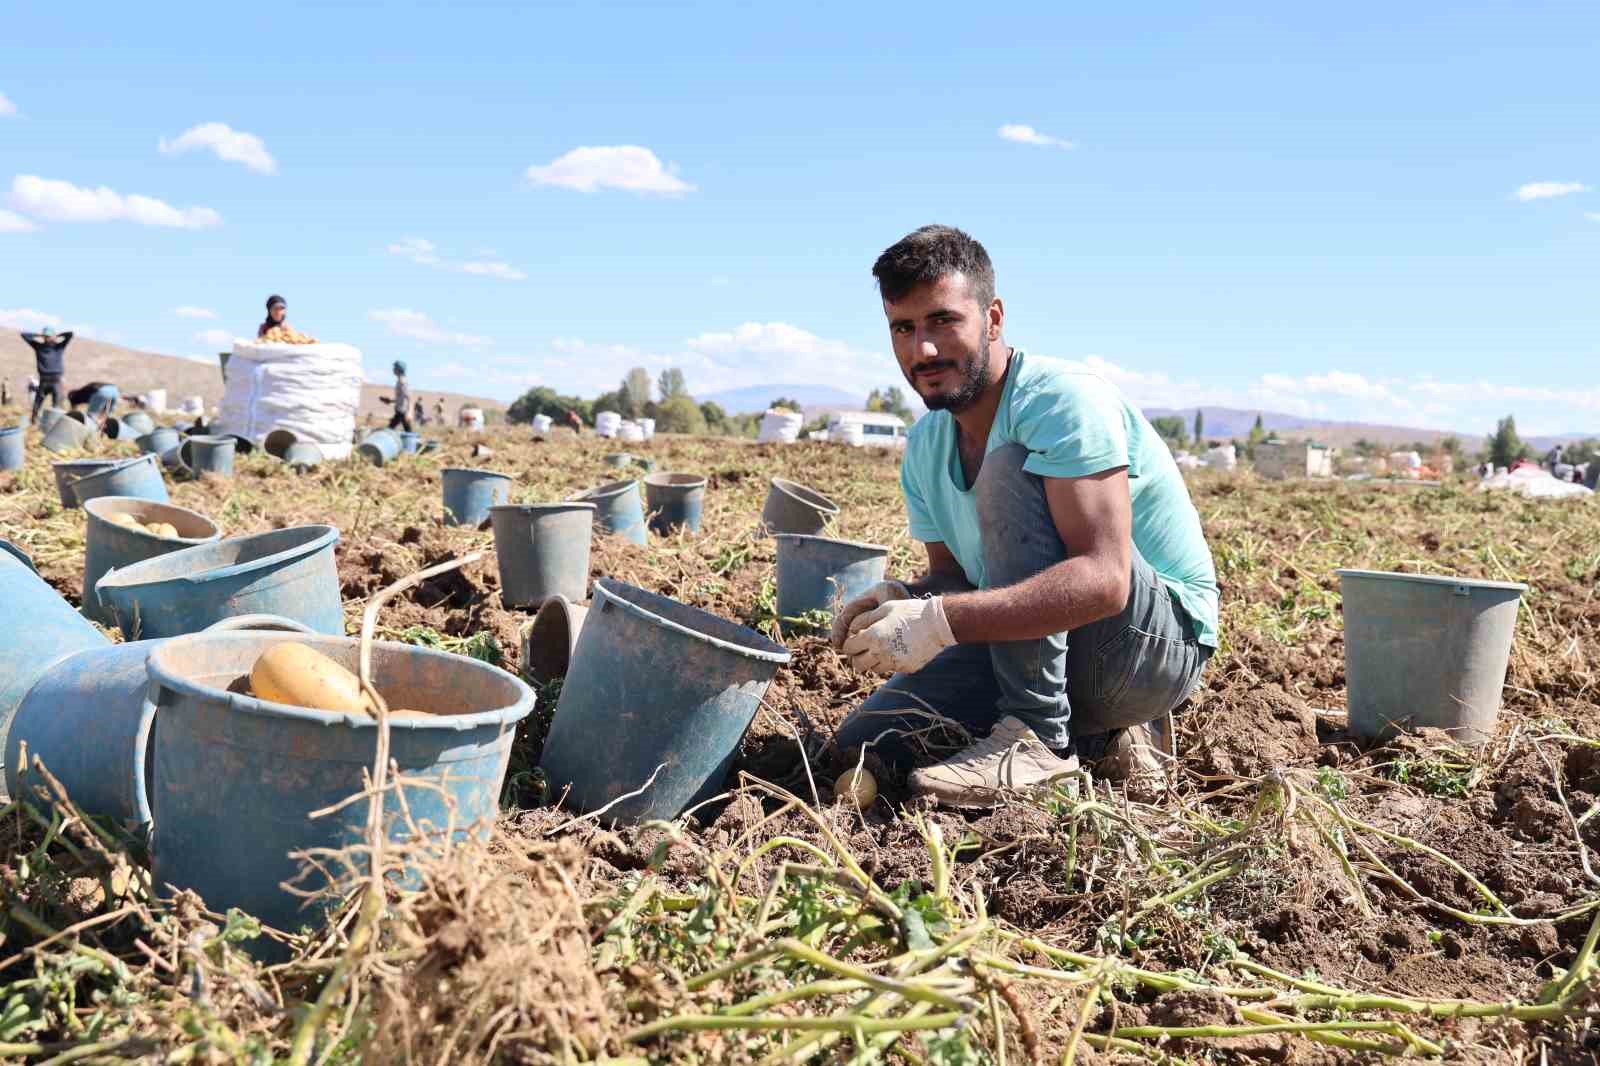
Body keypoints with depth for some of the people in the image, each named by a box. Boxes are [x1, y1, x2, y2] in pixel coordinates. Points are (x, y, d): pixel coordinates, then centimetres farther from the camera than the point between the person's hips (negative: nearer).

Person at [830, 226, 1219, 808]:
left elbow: (1103, 580, -34)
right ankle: (1101, 733, 6)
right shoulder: (925, 447, 3)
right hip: (1033, 638, 8)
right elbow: (954, 575, 8)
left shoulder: (1065, 401, -22)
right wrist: (904, 600, -17)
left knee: (1008, 467, -27)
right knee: (866, 739, -4)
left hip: (1161, 644, -8)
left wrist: (940, 620, -41)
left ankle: (1039, 737, -24)